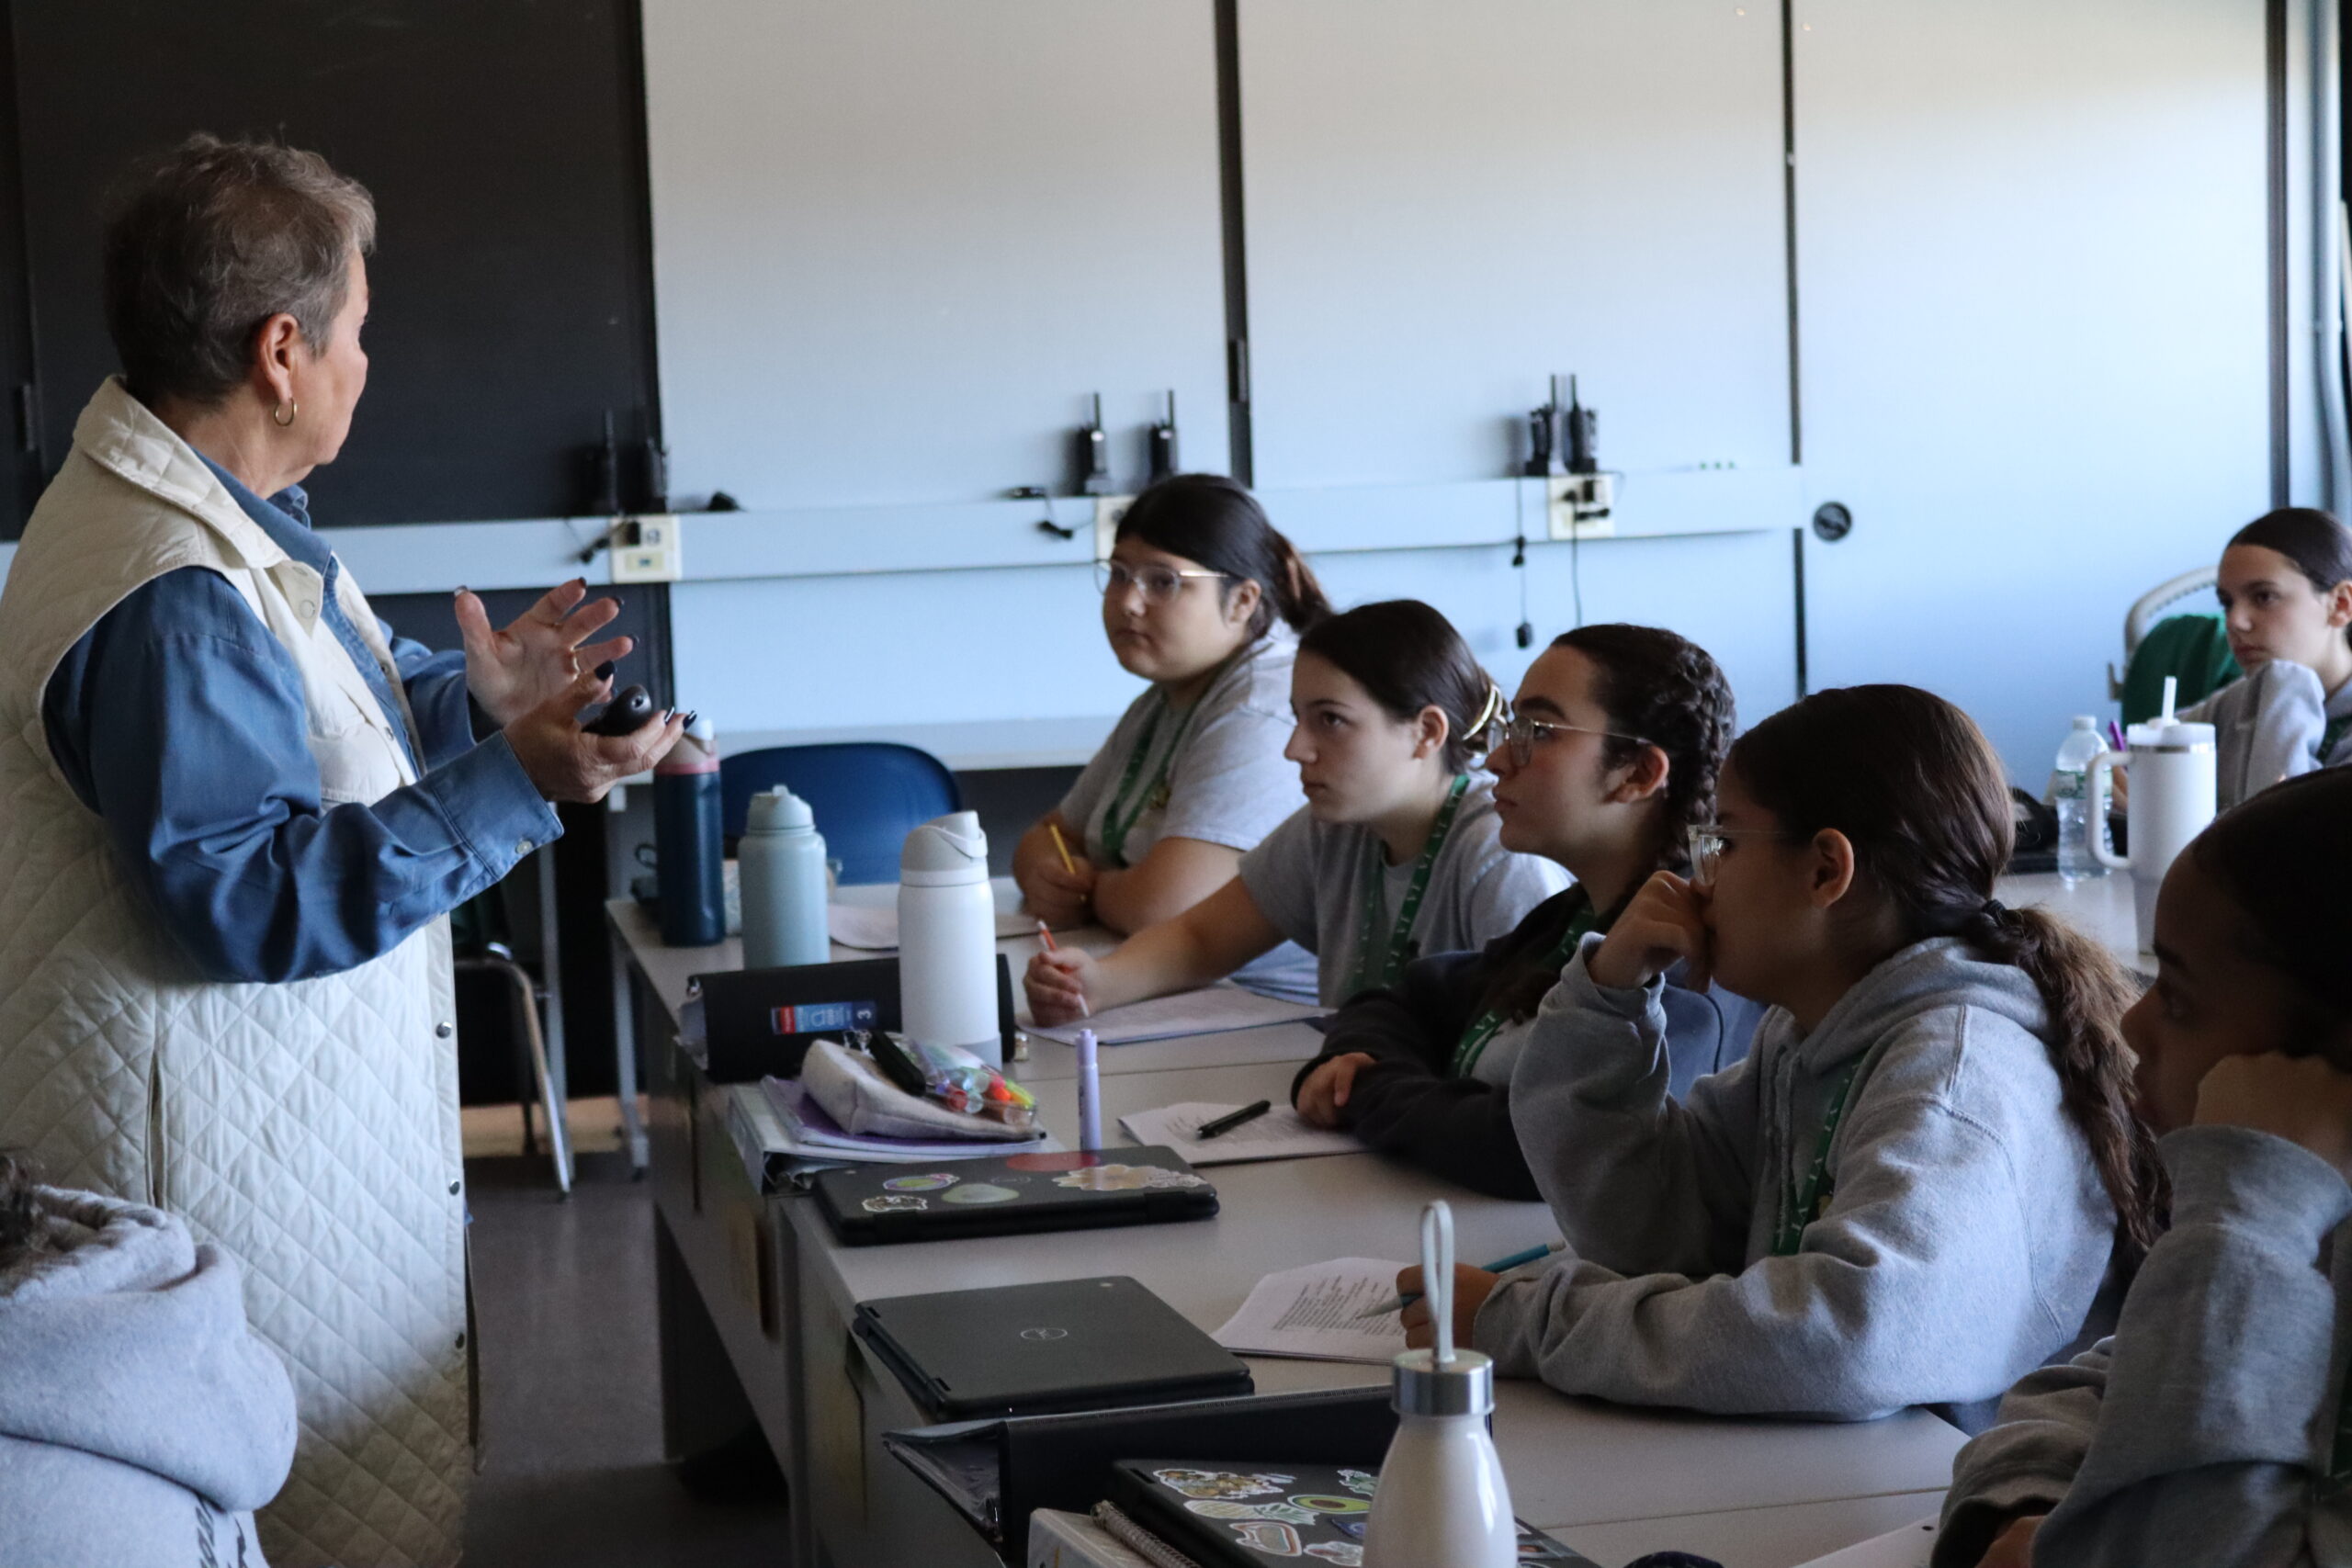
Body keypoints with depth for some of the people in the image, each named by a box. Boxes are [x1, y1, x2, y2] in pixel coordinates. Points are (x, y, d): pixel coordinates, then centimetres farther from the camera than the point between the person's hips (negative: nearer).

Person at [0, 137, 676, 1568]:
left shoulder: (226, 514, 9)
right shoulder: (169, 600, -26)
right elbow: (253, 900, -27)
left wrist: (472, 699, 9)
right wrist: (509, 789, -28)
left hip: (310, 1113, 11)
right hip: (229, 1148, -11)